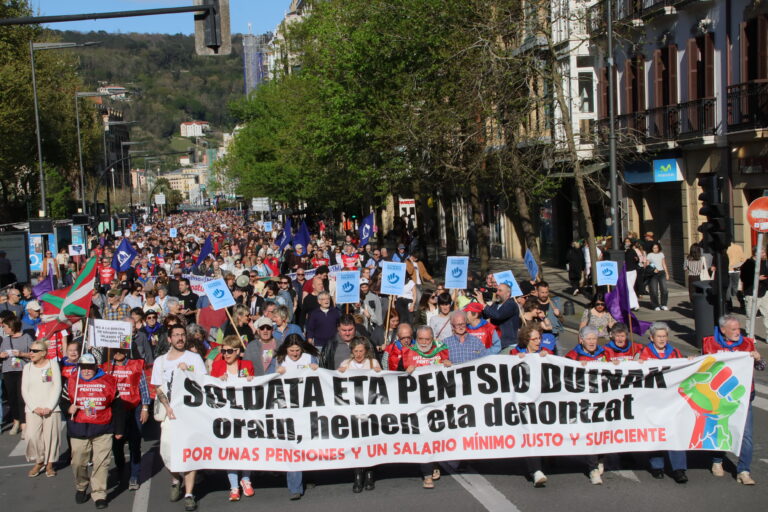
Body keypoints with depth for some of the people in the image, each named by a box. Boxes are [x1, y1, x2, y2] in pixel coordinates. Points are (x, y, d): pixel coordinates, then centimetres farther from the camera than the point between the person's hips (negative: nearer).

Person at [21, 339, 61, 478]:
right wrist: (34, 407, -7)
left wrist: (49, 407, -10)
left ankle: (49, 464, 11)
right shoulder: (27, 367, 10)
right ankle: (39, 462, 7)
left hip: (51, 409, -2)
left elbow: (57, 387, -1)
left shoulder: (52, 364, 3)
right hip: (33, 409, 2)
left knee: (50, 436, -3)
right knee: (32, 436, -10)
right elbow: (24, 390, 6)